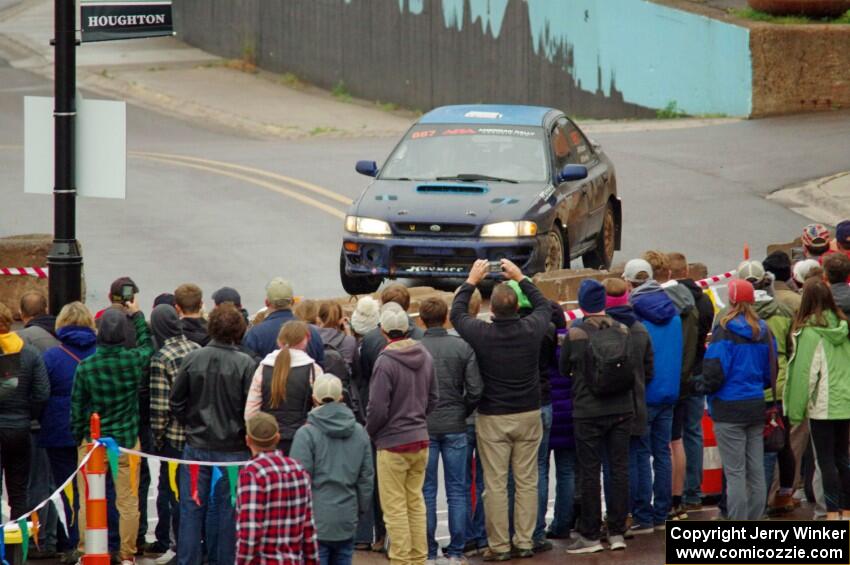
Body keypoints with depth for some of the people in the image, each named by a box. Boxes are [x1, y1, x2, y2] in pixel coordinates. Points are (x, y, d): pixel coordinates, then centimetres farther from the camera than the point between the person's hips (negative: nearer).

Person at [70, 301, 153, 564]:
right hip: (127, 440, 0)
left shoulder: (86, 366, -12)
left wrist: (78, 437, 12)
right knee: (128, 502, 7)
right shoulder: (134, 360, -11)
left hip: (92, 441, 0)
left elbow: (77, 406, -2)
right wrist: (137, 315, 24)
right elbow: (147, 345, 14)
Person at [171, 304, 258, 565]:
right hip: (232, 449, -2)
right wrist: (244, 435, 7)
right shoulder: (245, 364, -13)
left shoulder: (192, 359, -6)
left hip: (196, 446, 2)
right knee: (228, 509, 7)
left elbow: (176, 401, 1)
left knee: (191, 509, 8)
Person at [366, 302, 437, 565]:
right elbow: (433, 398, 12)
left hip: (393, 444, -7)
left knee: (395, 507, 1)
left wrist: (370, 432, 0)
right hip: (421, 439, 7)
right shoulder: (424, 355, 2)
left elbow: (377, 409, -18)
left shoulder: (385, 362, -20)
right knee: (415, 502, 16)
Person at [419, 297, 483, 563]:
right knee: (456, 491, 8)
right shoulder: (463, 347, -4)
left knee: (426, 491, 6)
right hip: (455, 426, 1)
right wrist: (461, 413, 10)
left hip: (423, 428, -1)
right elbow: (475, 390, -7)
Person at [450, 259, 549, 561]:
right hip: (528, 414, 2)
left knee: (495, 484, 2)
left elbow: (457, 312, 8)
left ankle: (499, 545, 4)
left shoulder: (481, 333, -14)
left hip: (492, 419, -2)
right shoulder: (531, 330, -9)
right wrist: (521, 279, 23)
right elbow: (544, 306, 15)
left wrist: (472, 281, 18)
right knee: (527, 480, 8)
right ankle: (525, 542, 11)